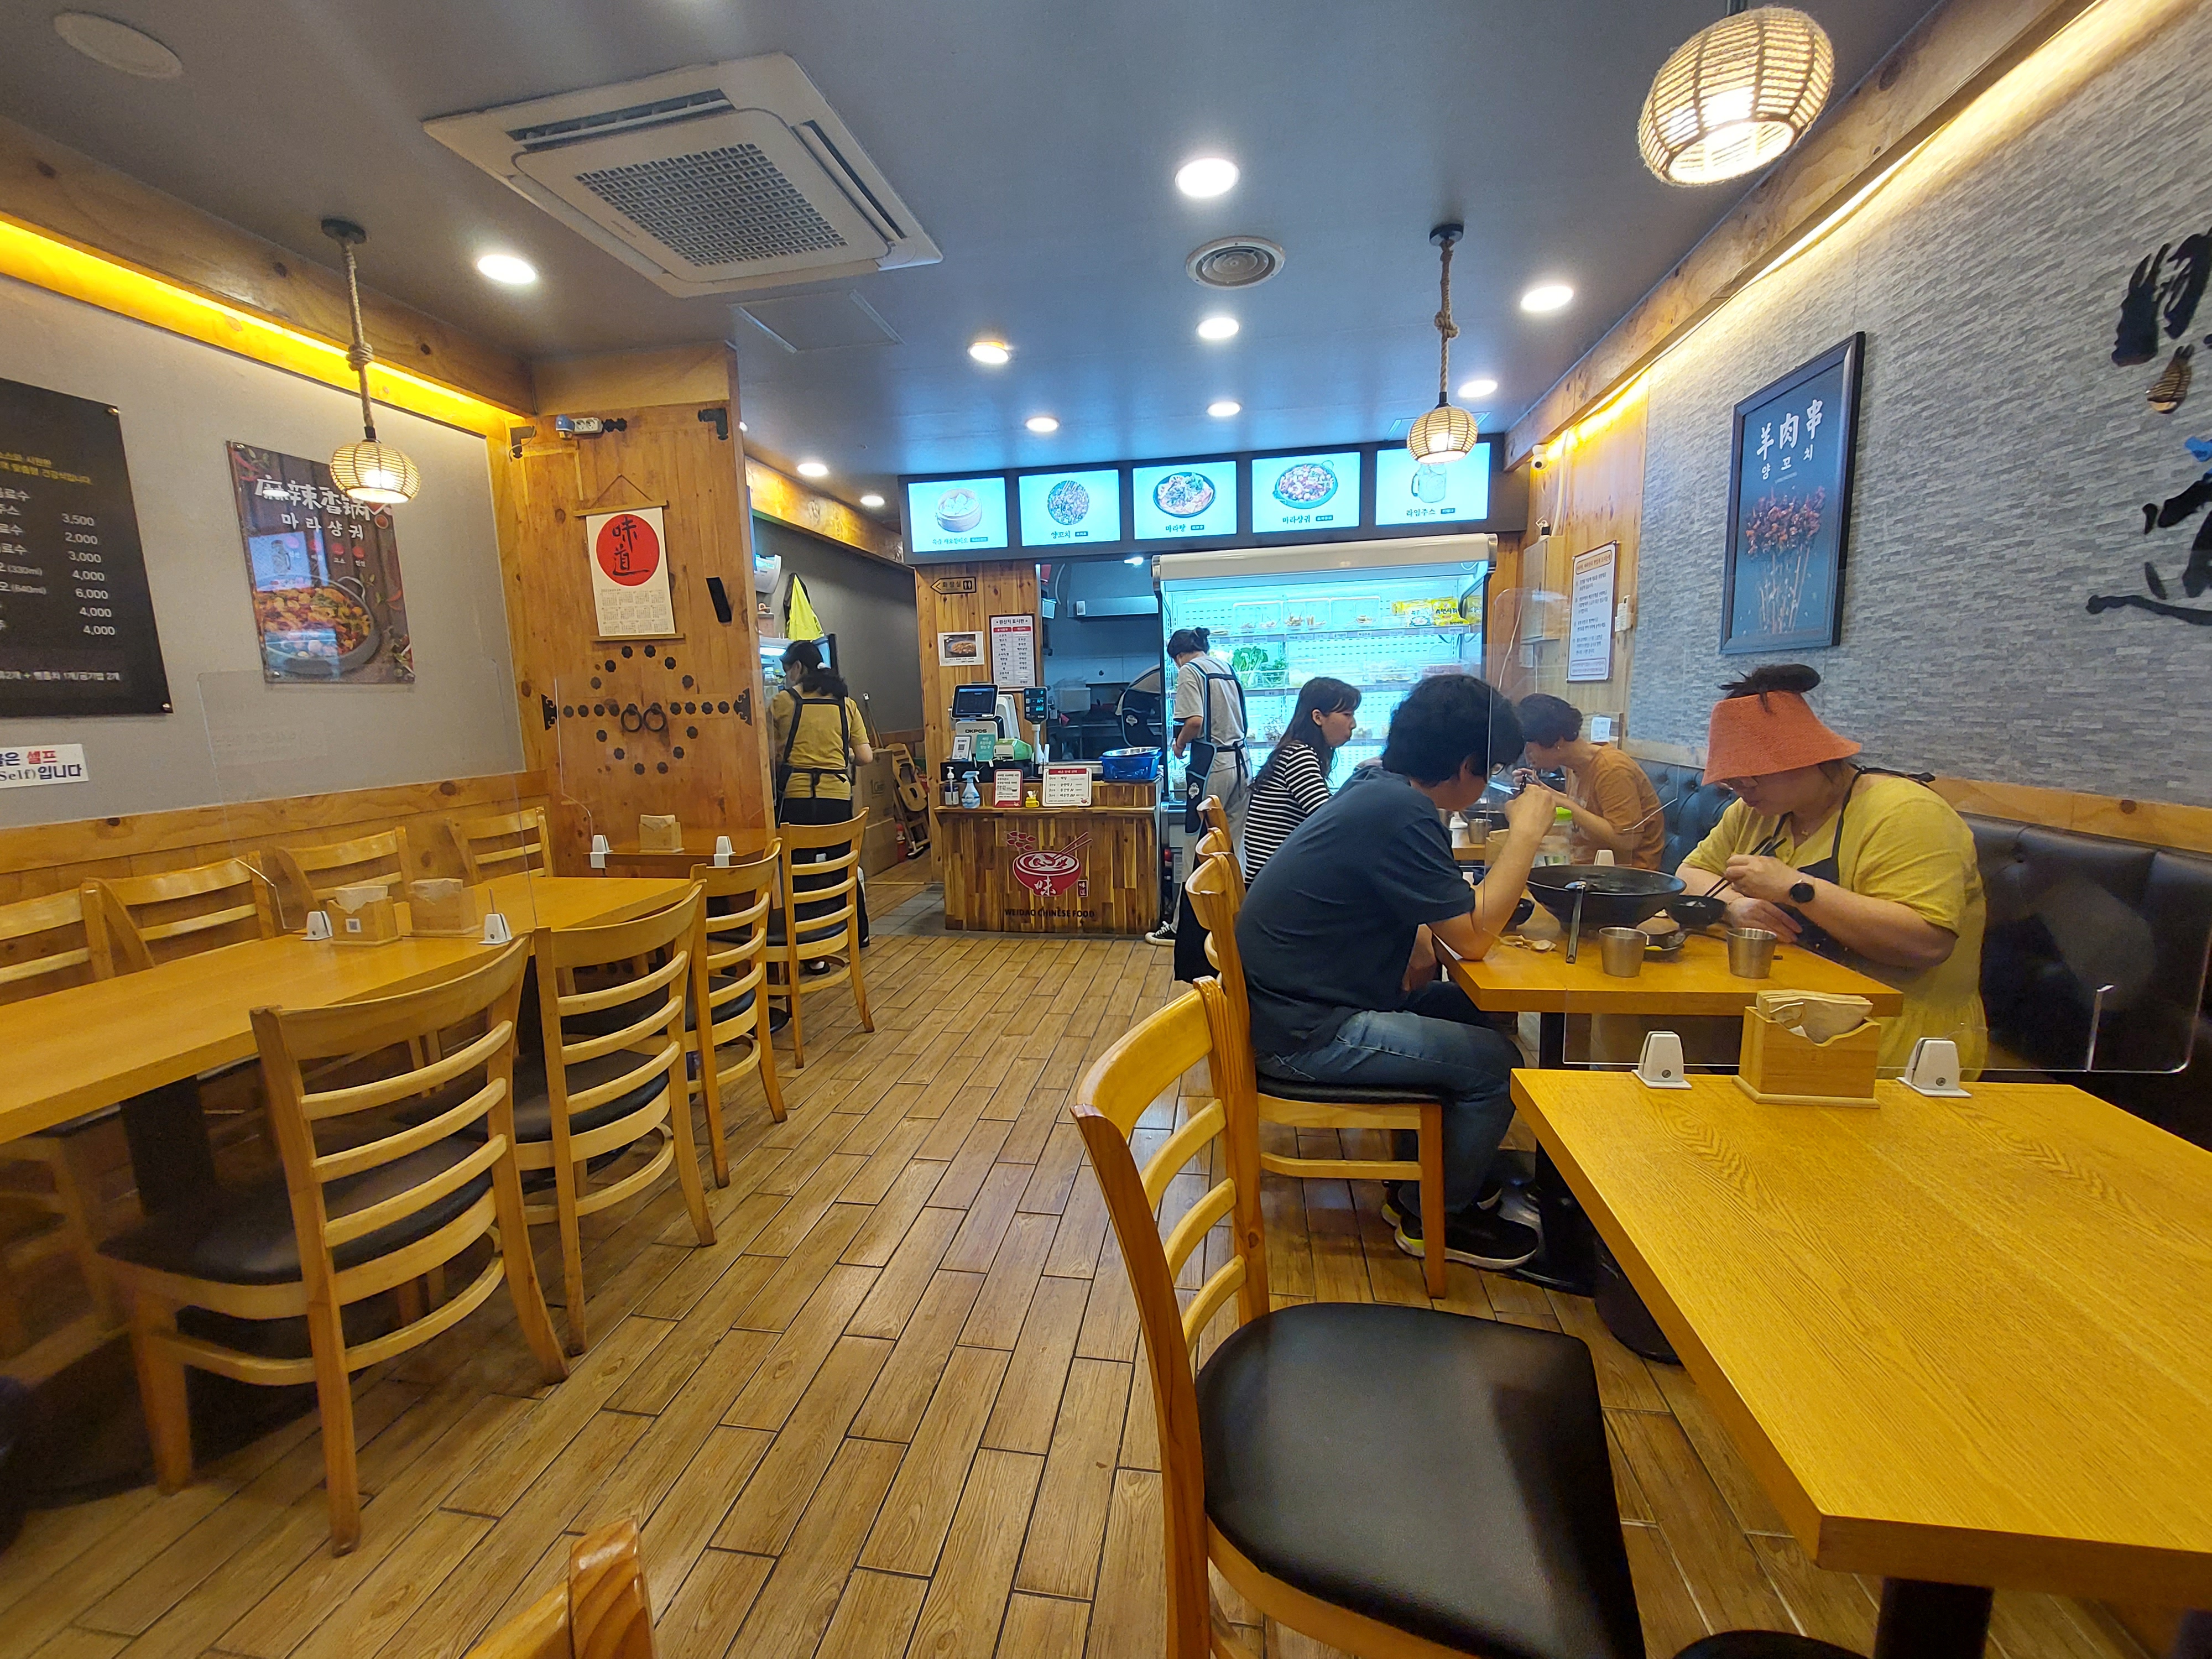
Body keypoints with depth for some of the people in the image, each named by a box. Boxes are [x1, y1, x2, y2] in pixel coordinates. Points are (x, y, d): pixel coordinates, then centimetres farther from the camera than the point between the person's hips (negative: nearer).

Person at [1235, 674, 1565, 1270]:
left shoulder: (1375, 787, 7)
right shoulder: (1402, 814, -24)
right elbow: (1473, 937, -18)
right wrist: (1525, 834, -11)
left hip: (1311, 997, 10)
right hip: (1307, 1033, -10)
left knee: (1477, 1011, 17)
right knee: (1496, 1063, -5)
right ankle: (1436, 1216, 17)